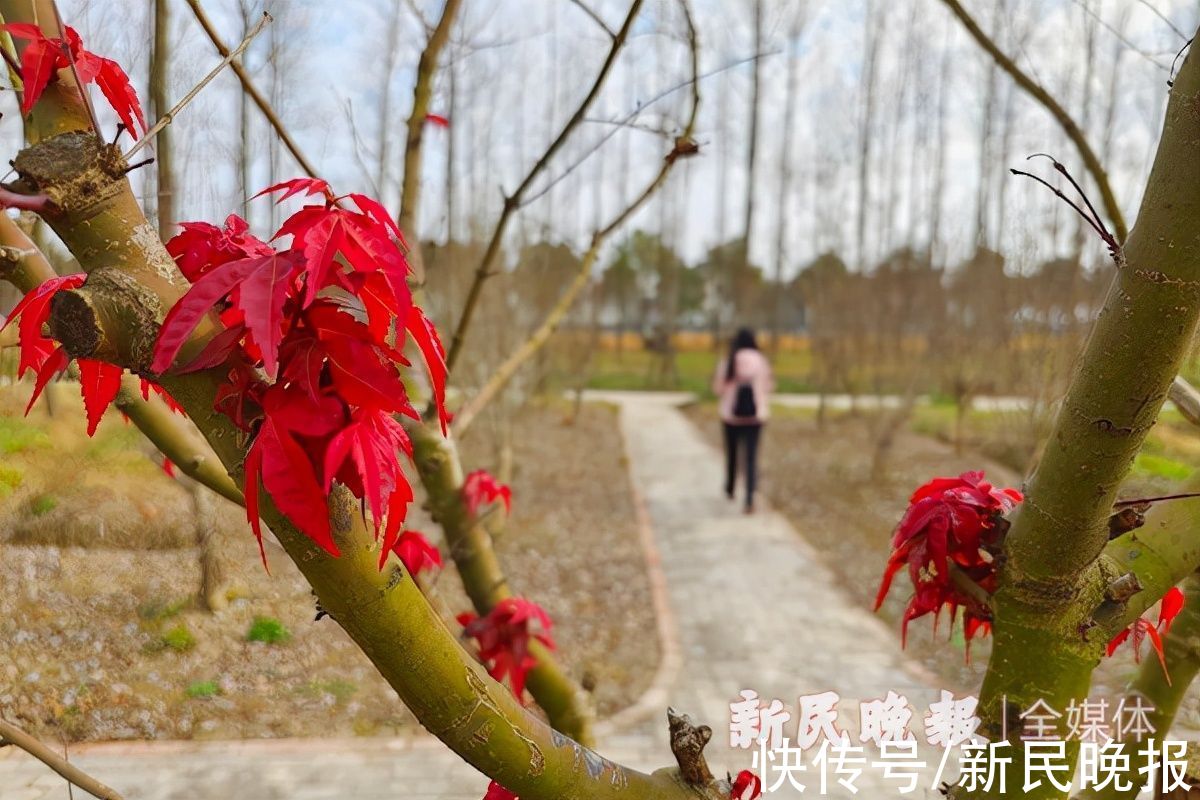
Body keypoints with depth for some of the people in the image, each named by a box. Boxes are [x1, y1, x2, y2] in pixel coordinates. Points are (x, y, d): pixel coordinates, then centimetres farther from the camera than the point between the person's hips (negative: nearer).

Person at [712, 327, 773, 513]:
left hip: (731, 414, 0)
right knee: (751, 457, 1)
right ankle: (749, 499, -14)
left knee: (732, 453, 19)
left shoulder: (726, 362, -8)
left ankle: (730, 489, 38)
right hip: (755, 415, 0)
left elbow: (717, 389, -5)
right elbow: (770, 387, 2)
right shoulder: (761, 361, -5)